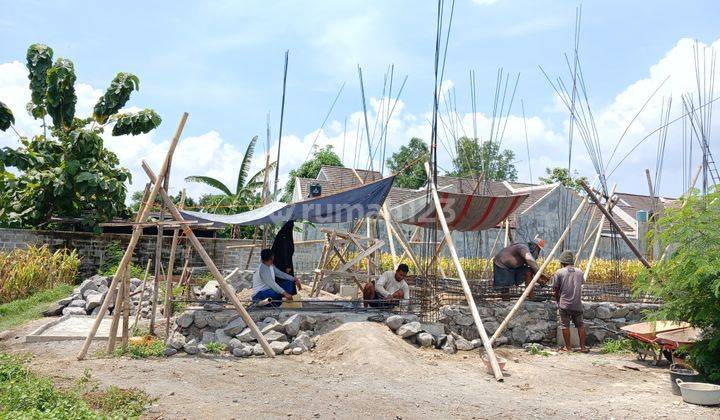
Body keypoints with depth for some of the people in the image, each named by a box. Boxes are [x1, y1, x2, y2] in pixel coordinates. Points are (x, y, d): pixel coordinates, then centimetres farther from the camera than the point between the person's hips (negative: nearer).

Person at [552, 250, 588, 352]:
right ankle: (583, 347, 14)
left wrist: (557, 300, 17)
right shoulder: (579, 272, 6)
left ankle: (568, 347, 10)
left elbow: (555, 291, -2)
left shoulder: (559, 272, -5)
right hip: (577, 304, 3)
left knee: (565, 326, 6)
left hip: (564, 304, -3)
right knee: (580, 325, 13)